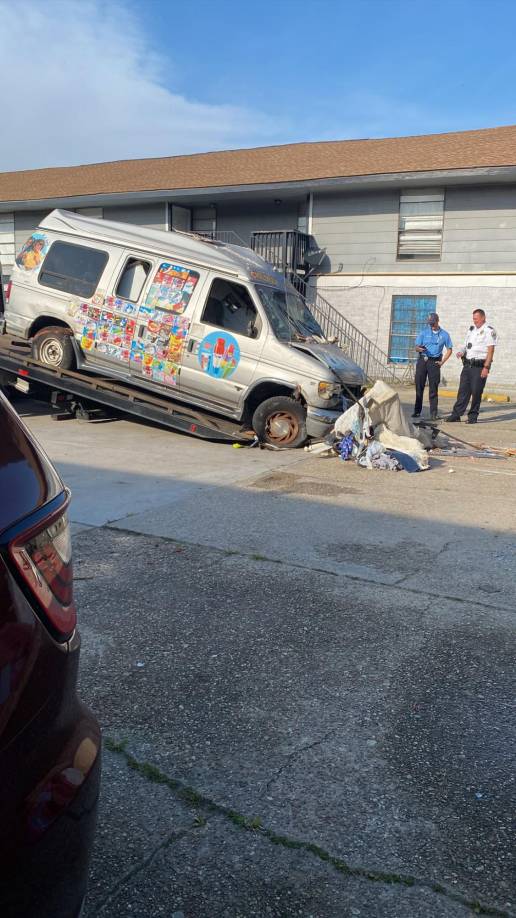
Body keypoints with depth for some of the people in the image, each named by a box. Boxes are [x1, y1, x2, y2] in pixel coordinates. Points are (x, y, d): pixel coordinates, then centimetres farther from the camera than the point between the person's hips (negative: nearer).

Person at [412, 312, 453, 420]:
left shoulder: (444, 334, 7)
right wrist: (420, 349, -22)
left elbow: (449, 349, 14)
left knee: (433, 389, -2)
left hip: (434, 362, 0)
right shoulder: (424, 332, 6)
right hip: (422, 360, 1)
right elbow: (416, 347, 2)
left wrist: (442, 362, 3)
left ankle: (433, 413, 1)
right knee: (419, 387, 1)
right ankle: (417, 411, 8)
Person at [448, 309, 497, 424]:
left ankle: (473, 416, 7)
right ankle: (456, 414, 5)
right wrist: (462, 352, 0)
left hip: (480, 366, -6)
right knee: (463, 390, 4)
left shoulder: (489, 330, -7)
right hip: (467, 365, 6)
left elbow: (490, 350, -11)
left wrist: (486, 367, -17)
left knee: (476, 392, -2)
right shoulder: (471, 329, 15)